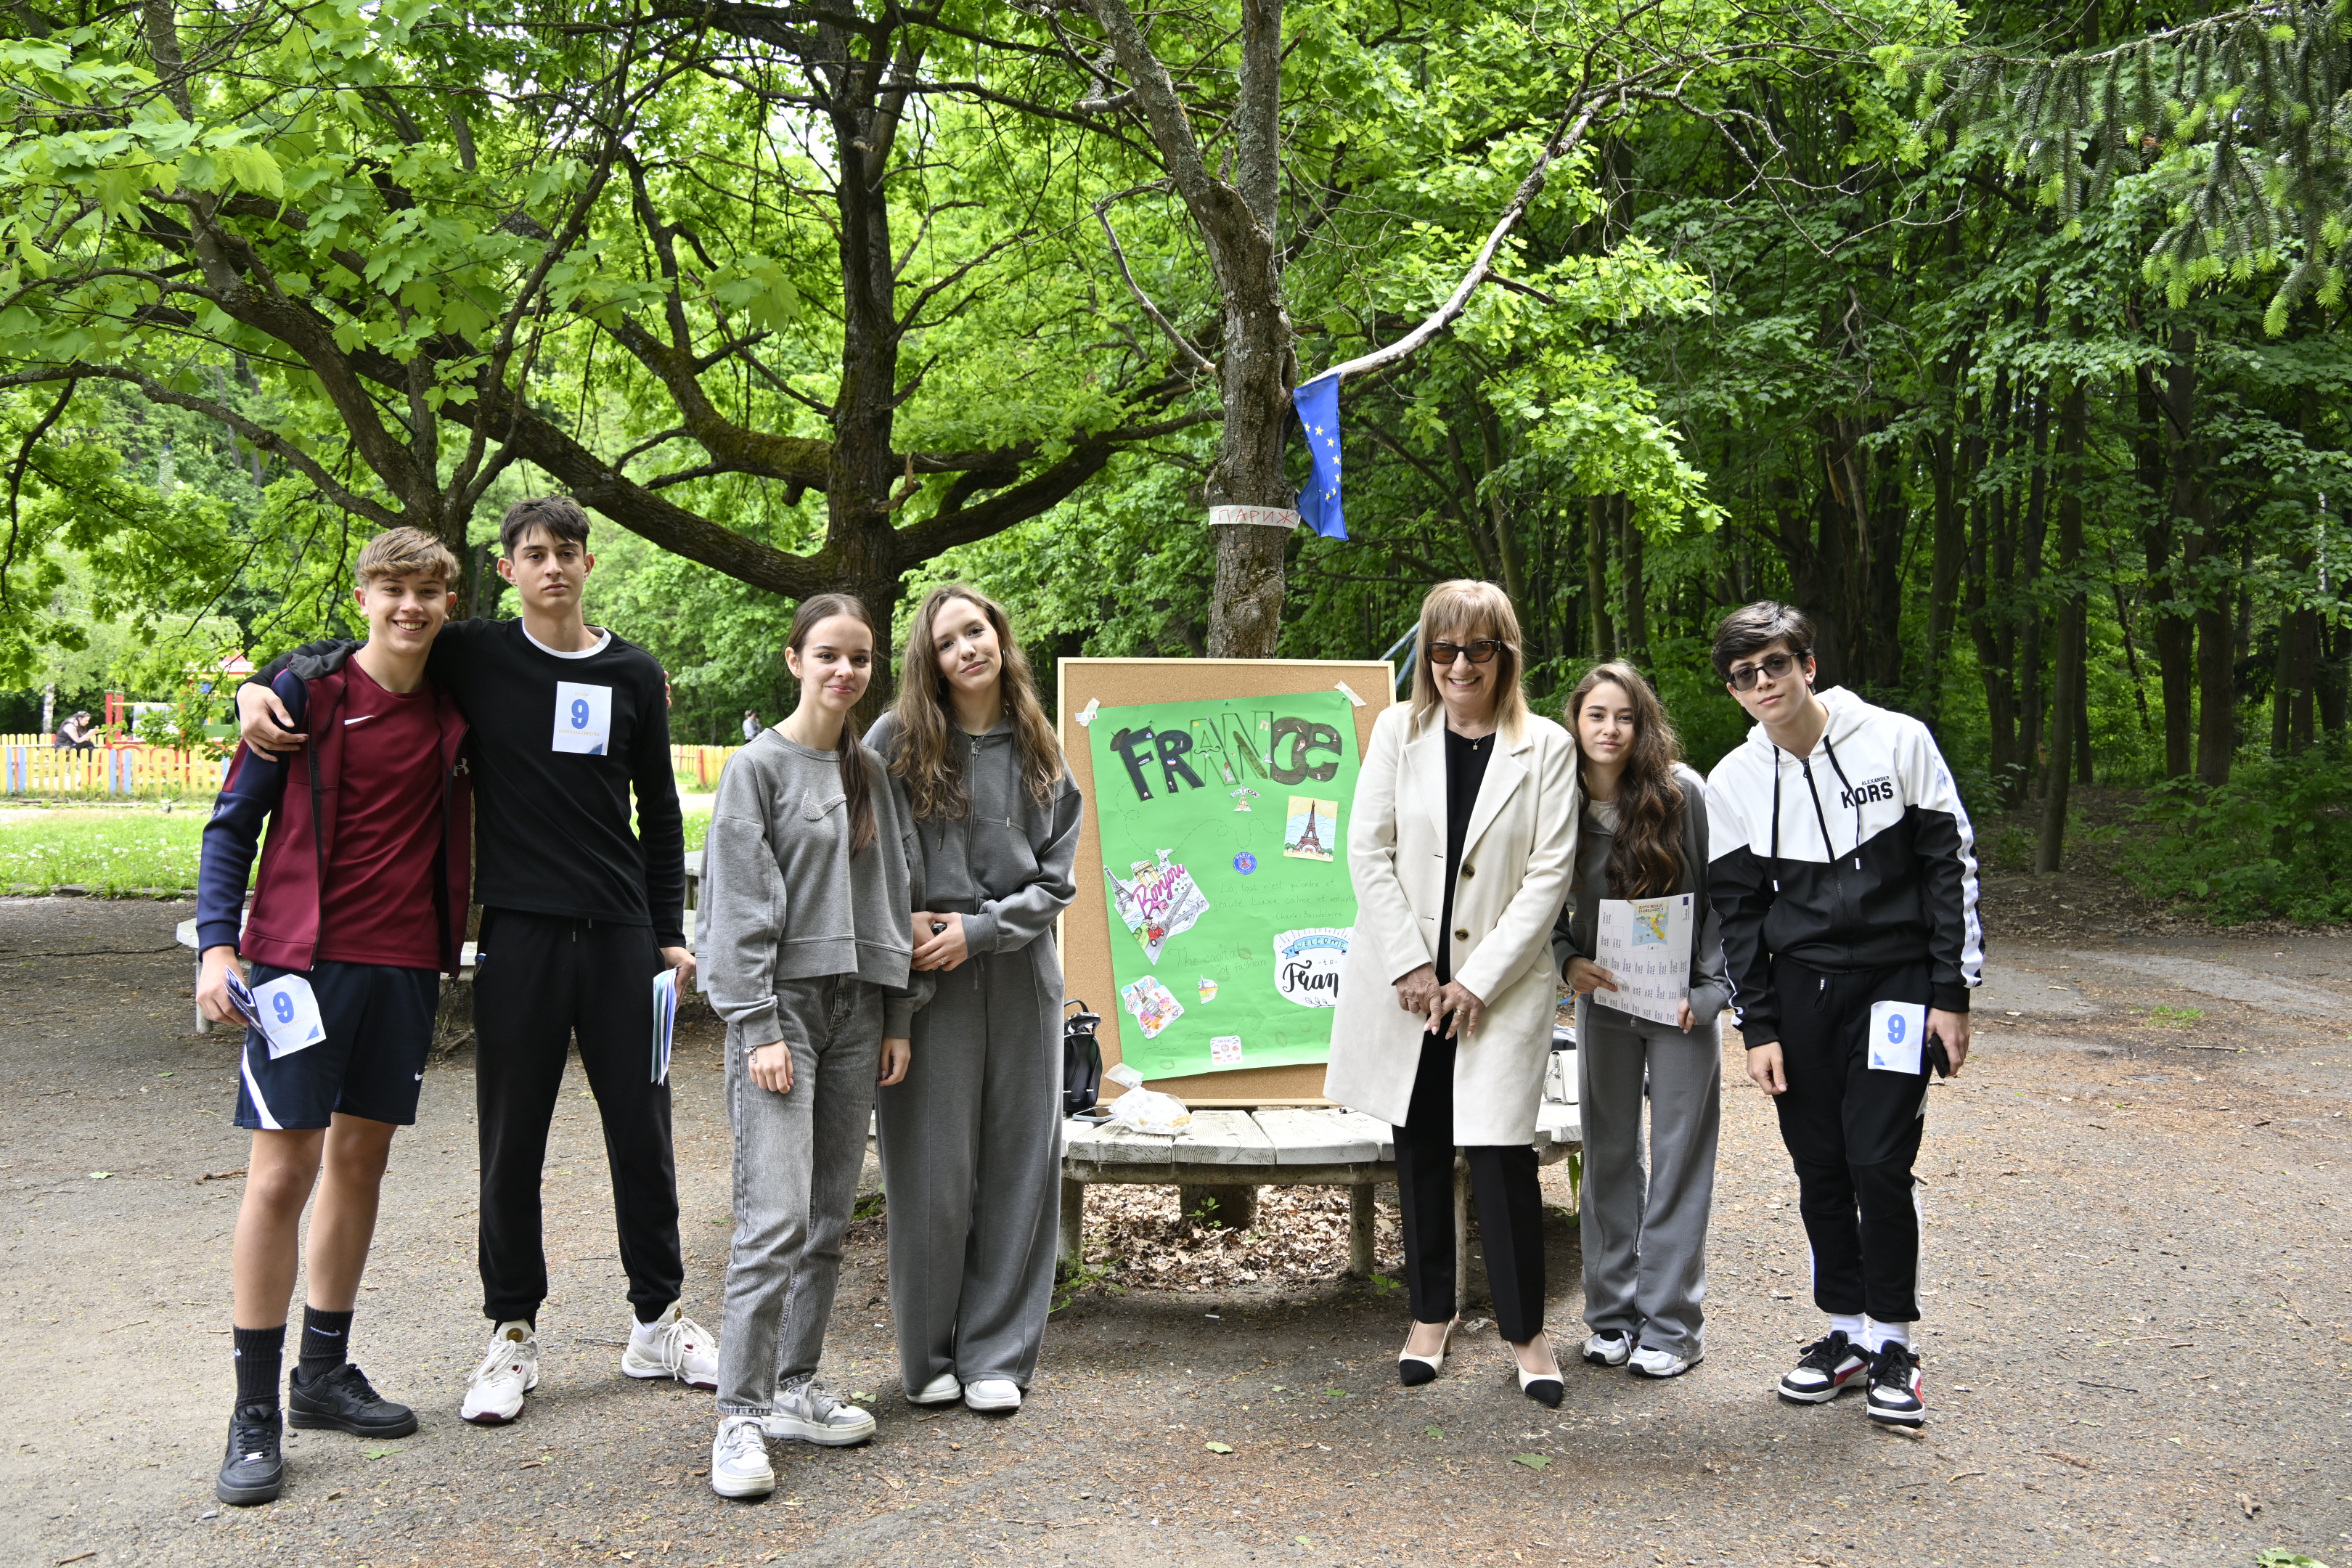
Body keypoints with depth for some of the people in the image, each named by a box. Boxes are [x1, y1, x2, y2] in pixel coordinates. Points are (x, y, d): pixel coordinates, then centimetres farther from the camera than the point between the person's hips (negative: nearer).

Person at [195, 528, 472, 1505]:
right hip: (305, 961, -4)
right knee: (282, 1173, -5)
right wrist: (218, 945, -11)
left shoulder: (452, 710, 6)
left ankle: (325, 1370, 24)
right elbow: (233, 822, -2)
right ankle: (255, 1411, 3)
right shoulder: (307, 691, -4)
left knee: (362, 1159, 11)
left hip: (406, 966, 5)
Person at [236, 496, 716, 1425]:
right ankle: (513, 1333, 18)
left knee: (642, 1131, 7)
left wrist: (670, 934, 8)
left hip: (620, 933, 2)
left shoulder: (634, 677, 7)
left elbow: (660, 813, 11)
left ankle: (657, 1321, 21)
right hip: (519, 932, -1)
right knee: (512, 1141, 4)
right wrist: (259, 685, -10)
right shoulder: (476, 658, 2)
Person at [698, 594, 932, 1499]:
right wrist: (759, 1028, -14)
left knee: (829, 1218, 9)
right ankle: (741, 1415, -6)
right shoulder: (759, 767, -4)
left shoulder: (872, 772, 13)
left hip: (856, 1007, 6)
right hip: (782, 1002, -6)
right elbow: (739, 907, -8)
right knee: (776, 1219, -12)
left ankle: (795, 1388, 19)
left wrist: (897, 1017, 10)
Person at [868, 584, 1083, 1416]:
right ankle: (928, 1356, 17)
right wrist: (894, 927, -12)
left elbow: (1056, 880, 5)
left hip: (1021, 979, 3)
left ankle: (995, 1354, 18)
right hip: (924, 980, -3)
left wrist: (979, 928, -9)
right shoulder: (897, 740, -1)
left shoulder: (1041, 754, 8)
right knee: (931, 1169, 1)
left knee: (1018, 1165, 6)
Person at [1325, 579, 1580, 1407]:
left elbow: (1549, 874, -5)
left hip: (1501, 983, -2)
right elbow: (1368, 851, 0)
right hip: (1405, 980, 2)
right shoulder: (1398, 732, 4)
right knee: (1420, 1148, 9)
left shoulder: (1547, 747, -1)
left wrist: (1479, 978, -11)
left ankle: (1526, 1331, 10)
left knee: (1499, 1150, -7)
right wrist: (1411, 965, -8)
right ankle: (1431, 1315, 25)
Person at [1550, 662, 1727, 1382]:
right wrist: (1568, 961, -12)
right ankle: (1612, 1314, 21)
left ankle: (1671, 1324, 10)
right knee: (1607, 1155, 9)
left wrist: (1707, 989, -13)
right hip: (1603, 999, 3)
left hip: (1682, 1001, -3)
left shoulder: (1682, 792, -13)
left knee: (1679, 1159, 1)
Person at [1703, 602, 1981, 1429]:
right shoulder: (1733, 783, 2)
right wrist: (1758, 1027, 1)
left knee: (1878, 1160, -9)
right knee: (1820, 1166, 5)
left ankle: (1893, 1339, 7)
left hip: (1896, 982, -3)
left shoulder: (1899, 742, -6)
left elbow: (1950, 865, -2)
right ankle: (1847, 1330, 20)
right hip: (1798, 988, 3)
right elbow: (1737, 911, 7)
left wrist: (1952, 992, -5)